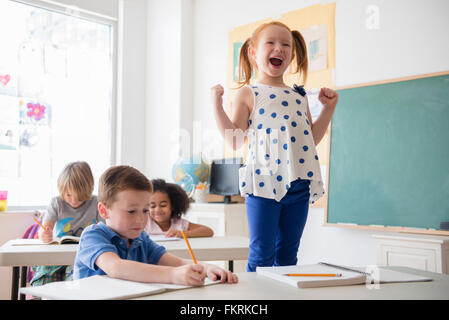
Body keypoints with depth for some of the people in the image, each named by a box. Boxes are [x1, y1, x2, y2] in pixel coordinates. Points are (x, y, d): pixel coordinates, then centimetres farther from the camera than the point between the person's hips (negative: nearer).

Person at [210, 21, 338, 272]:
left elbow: (311, 139, 20)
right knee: (261, 253, 1)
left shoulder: (299, 96, 16)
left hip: (299, 185, 5)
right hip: (265, 182, -5)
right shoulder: (248, 93, 2)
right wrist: (217, 104, -8)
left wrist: (329, 108, 18)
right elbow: (235, 141, -4)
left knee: (288, 254, 14)